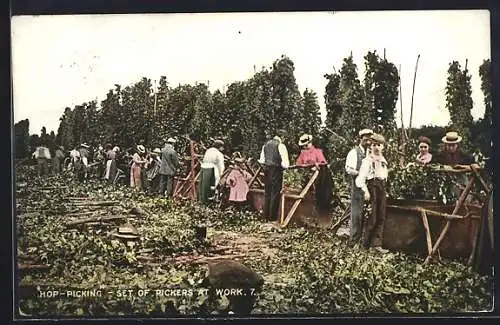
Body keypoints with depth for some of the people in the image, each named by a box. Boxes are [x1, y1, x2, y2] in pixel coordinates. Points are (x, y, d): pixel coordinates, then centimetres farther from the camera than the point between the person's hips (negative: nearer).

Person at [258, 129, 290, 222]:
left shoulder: (266, 144, 10)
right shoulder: (281, 145, -11)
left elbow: (261, 160, 12)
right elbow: (285, 163, -15)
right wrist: (285, 166, 4)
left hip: (266, 169, 7)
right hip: (276, 170, -6)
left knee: (267, 192, 14)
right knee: (275, 193, 1)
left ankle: (266, 214, 21)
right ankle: (273, 216, 4)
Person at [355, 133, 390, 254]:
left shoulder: (383, 160, 15)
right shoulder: (368, 160, -8)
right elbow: (361, 178, -14)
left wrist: (384, 189, 17)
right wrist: (365, 191, -24)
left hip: (382, 187, 7)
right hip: (372, 186, -7)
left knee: (381, 218, 4)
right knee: (372, 218, -5)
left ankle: (377, 244, 7)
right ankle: (365, 243, 8)